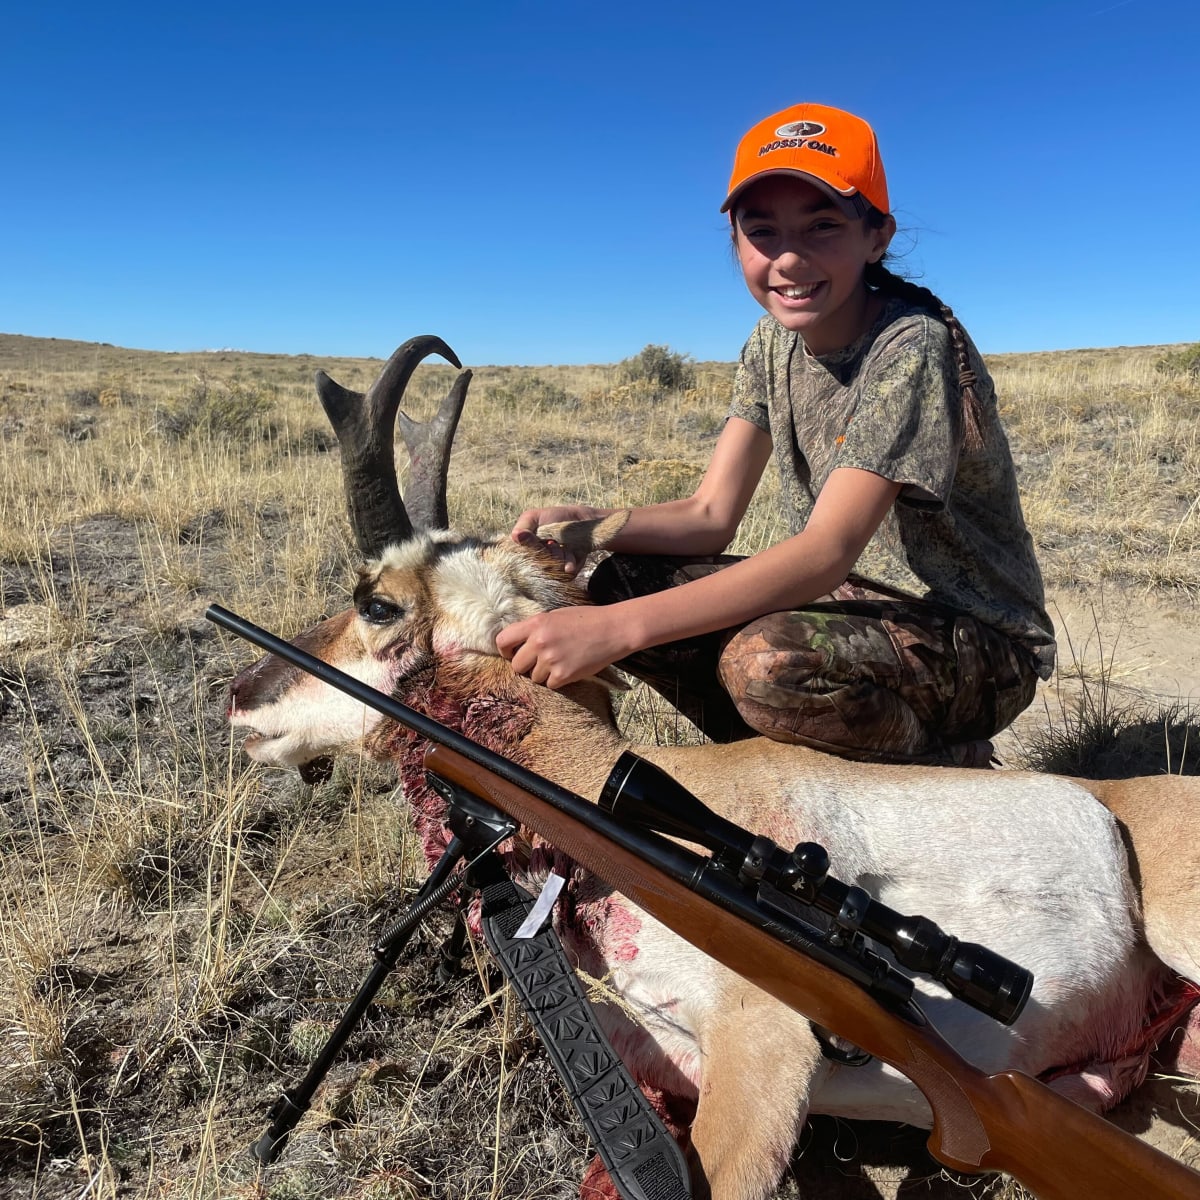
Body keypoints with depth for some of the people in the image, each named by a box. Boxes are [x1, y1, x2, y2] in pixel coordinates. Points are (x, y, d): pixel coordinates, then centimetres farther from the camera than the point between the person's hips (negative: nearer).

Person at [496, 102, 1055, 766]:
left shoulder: (911, 346, -21)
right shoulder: (774, 342, 2)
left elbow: (825, 552, -32)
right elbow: (710, 515, -3)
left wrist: (619, 628, -39)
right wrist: (595, 524, -24)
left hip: (981, 639, -6)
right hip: (856, 601, 6)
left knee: (768, 661, -37)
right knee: (614, 580, -9)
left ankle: (948, 763, -5)